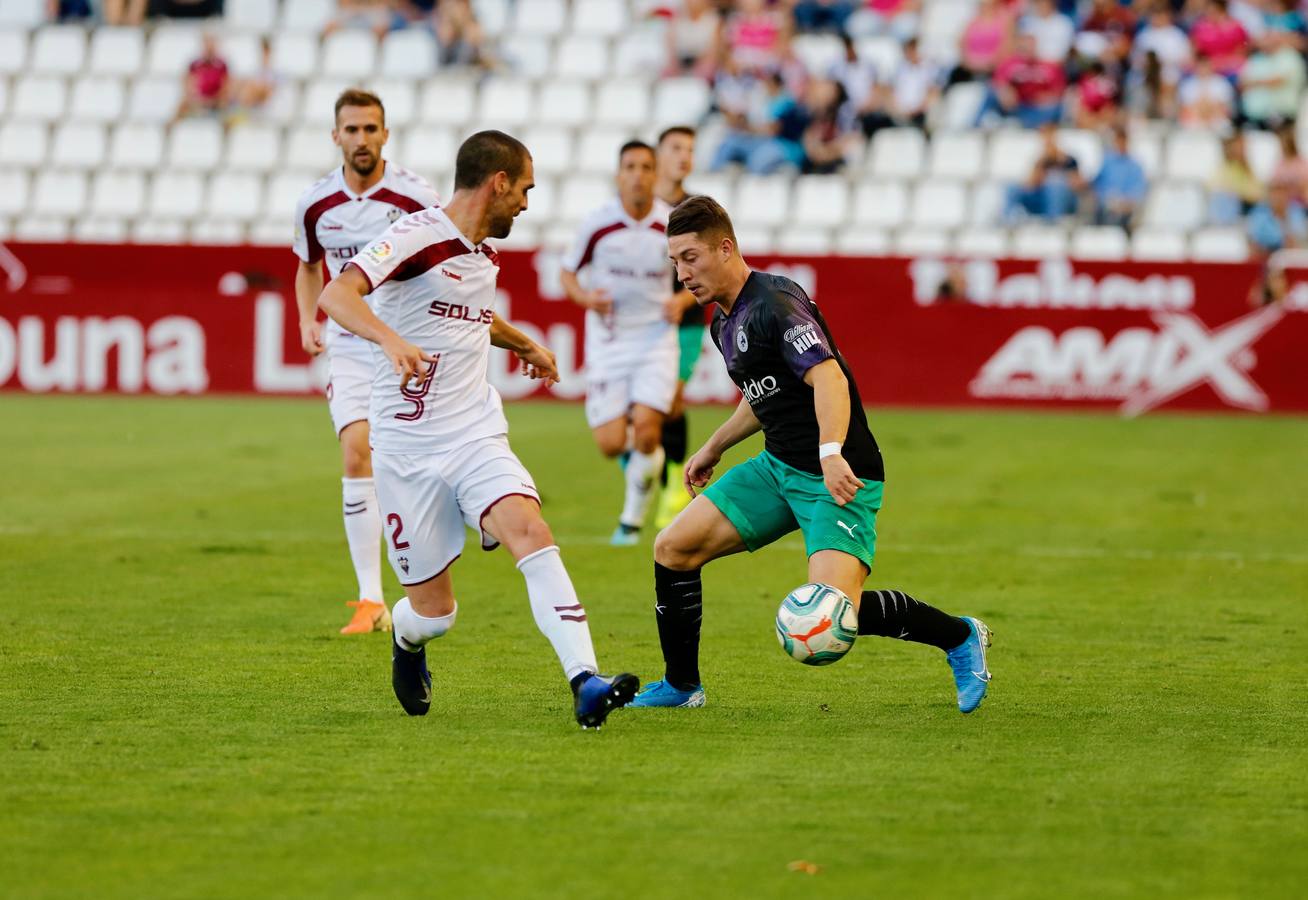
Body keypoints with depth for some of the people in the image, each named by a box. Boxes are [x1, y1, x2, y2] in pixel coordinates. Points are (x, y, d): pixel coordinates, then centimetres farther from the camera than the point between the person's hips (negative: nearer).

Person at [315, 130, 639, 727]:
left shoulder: (485, 256, 14)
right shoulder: (417, 236, -11)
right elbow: (336, 295, -26)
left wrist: (524, 344, 51)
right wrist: (390, 338, -43)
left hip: (478, 437, 5)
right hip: (408, 448, -5)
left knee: (532, 534, -23)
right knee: (433, 613, -1)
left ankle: (586, 684, -33)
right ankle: (406, 642, 37)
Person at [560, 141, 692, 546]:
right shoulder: (597, 224, -8)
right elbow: (568, 273, 5)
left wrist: (680, 300, -11)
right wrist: (585, 297, -16)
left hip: (655, 340, 0)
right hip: (607, 341, 0)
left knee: (647, 431, -16)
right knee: (610, 444, -7)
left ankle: (632, 520, 6)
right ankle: (632, 456, 33)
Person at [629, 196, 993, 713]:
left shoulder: (775, 304, -18)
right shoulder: (725, 322, 12)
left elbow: (828, 378, -31)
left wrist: (831, 454, -45)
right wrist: (714, 447, 37)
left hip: (838, 478, -10)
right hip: (778, 469, 10)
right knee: (672, 548, 2)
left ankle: (959, 637, -1)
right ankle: (681, 686, 17)